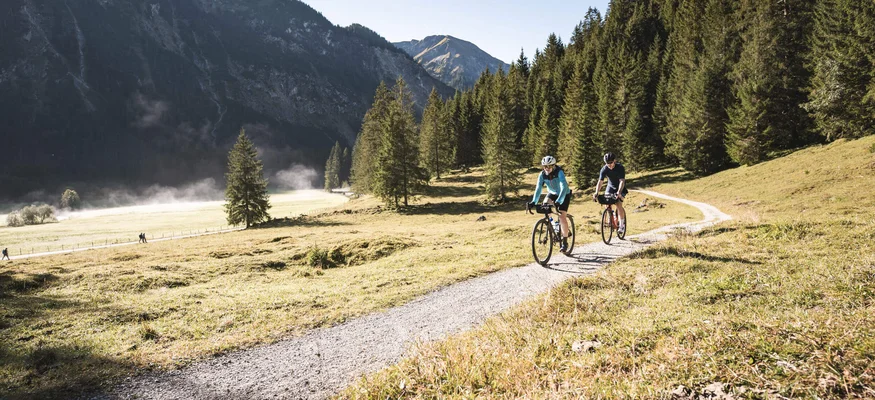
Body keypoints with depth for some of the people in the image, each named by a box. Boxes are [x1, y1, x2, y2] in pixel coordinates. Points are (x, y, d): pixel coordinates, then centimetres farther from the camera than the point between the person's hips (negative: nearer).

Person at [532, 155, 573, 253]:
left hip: (564, 195, -4)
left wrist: (559, 201, -53)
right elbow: (538, 188, -24)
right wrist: (534, 202, -38)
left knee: (562, 216, -15)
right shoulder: (542, 175, -18)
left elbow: (564, 187, -40)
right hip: (552, 193, 4)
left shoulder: (559, 172, -30)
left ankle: (565, 243, -4)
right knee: (545, 204, -27)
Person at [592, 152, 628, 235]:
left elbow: (622, 181, -32)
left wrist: (619, 192, -48)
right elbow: (600, 182, -24)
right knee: (606, 202, -17)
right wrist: (596, 193, -40)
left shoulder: (620, 168, -25)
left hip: (620, 188, -3)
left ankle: (622, 225, -12)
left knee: (618, 204, -22)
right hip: (610, 187, 4)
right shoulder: (604, 169, -18)